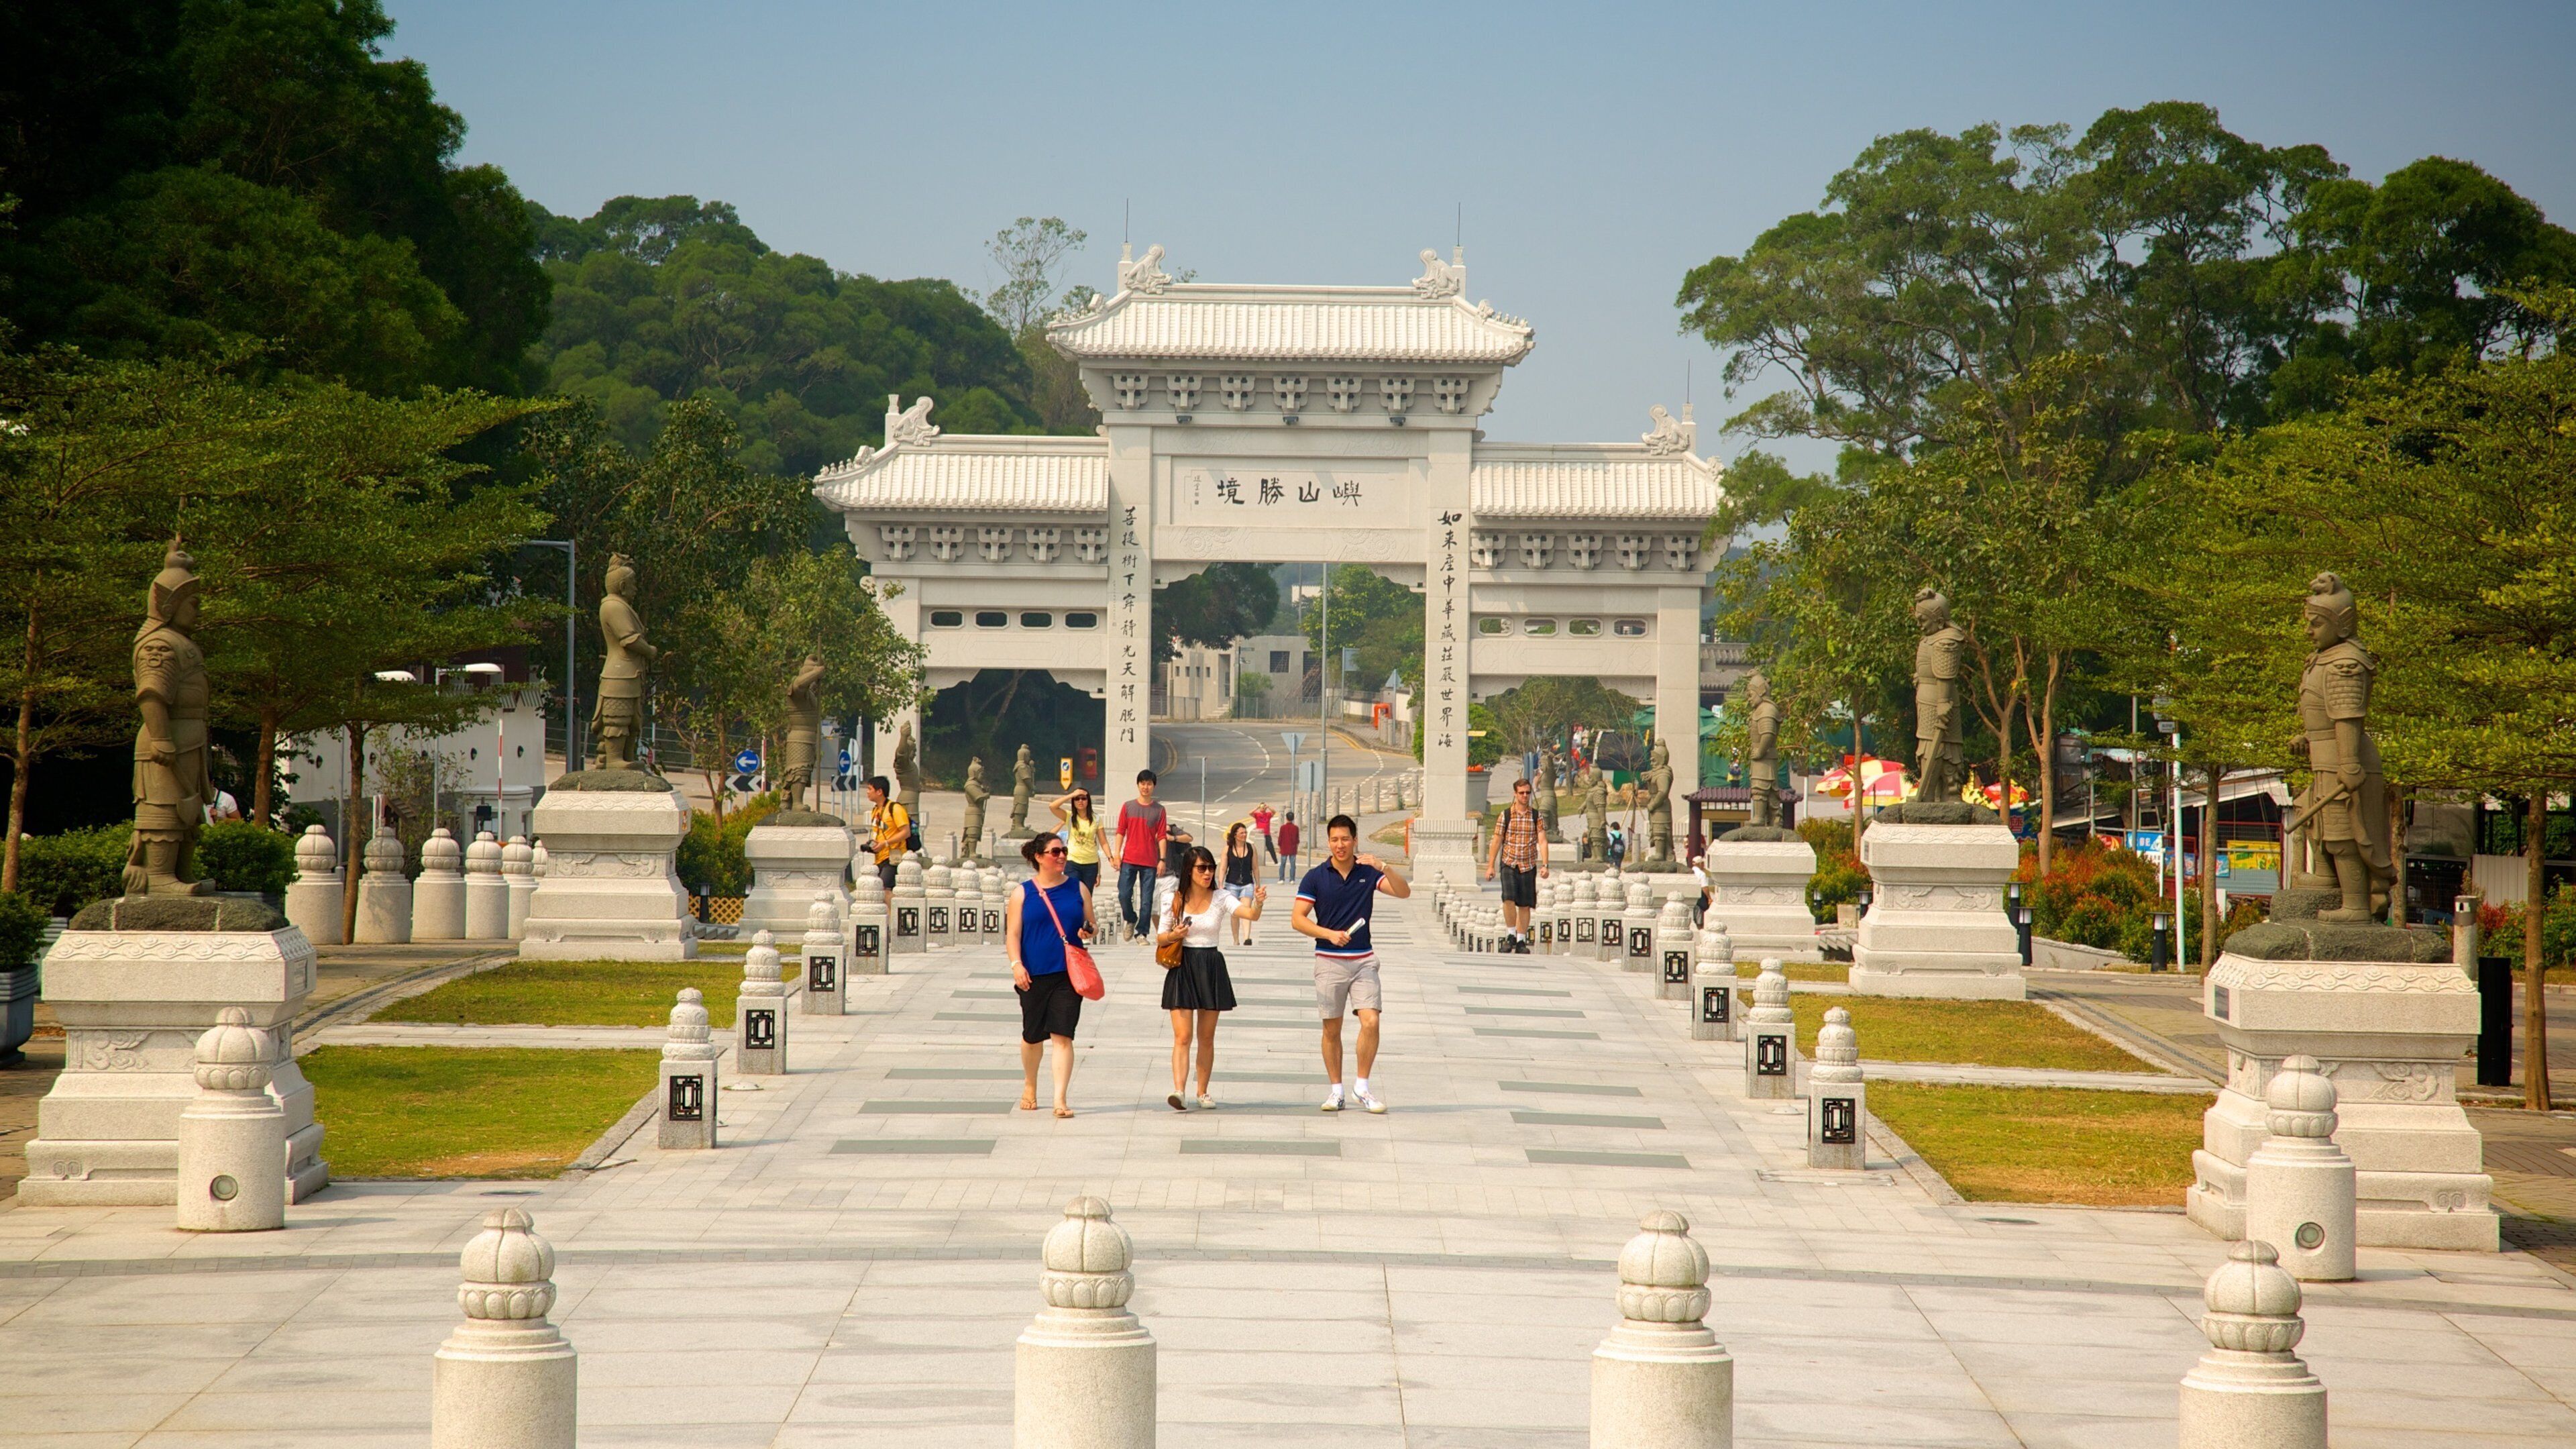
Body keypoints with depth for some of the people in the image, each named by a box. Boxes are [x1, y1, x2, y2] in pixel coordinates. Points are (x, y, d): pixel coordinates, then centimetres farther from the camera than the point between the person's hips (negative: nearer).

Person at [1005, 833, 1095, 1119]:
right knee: (1033, 1036, 12)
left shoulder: (1078, 889, 9)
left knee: (1062, 1036, -11)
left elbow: (1092, 926, 15)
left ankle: (1060, 1099, -14)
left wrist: (1090, 932, -9)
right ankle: (1030, 1087, 37)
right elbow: (1012, 934, 1)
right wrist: (1017, 964, -13)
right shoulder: (1024, 892, 4)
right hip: (1034, 976, 0)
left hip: (1068, 975, 0)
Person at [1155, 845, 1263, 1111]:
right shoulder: (1175, 900, -1)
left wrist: (1258, 902, -38)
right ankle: (1178, 1090, -21)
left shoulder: (1221, 899, 0)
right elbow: (1160, 939, 5)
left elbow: (1250, 915, -16)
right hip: (1182, 969, -2)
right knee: (1183, 1036, -11)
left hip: (1211, 968, 2)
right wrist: (1173, 936, -17)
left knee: (1206, 1037, 9)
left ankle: (1202, 1092, 18)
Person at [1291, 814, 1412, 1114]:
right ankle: (1336, 1090, 15)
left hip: (1363, 960, 1)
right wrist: (1330, 934, -16)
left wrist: (1384, 868, -25)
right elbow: (1297, 919, -3)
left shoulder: (1368, 873, 3)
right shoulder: (1316, 878, 0)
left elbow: (1403, 892, -8)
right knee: (1331, 1030, 4)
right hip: (1329, 962, 0)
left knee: (1371, 1022, -12)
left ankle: (1362, 1087, 1)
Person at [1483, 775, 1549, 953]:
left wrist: (1545, 865, -13)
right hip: (1509, 864, -1)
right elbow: (1497, 842, 4)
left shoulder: (1536, 816, 4)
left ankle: (1521, 941, 12)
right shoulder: (1505, 816, 1)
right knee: (1509, 899, -19)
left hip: (1529, 866, 1)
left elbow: (1542, 841, -2)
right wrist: (1490, 866, 1)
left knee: (1525, 905, 3)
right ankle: (1511, 935, -5)